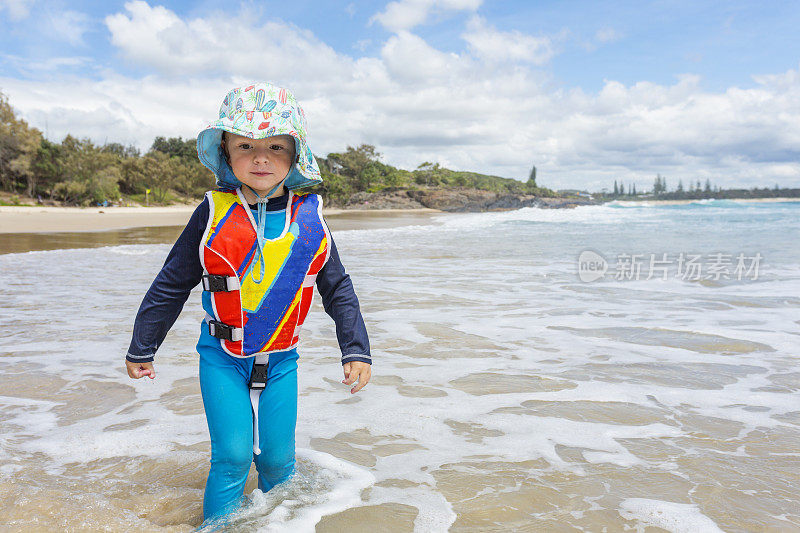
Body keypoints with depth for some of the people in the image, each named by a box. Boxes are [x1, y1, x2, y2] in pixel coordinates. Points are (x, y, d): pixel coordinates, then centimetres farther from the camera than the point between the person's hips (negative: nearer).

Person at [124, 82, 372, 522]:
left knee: (277, 457, 10)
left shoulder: (309, 218, -7)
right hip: (222, 356, -1)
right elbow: (171, 284, 0)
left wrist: (356, 350, -2)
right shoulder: (214, 213, -11)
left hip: (280, 358, 2)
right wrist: (142, 348, 7)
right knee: (233, 455, -4)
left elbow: (337, 289, 2)